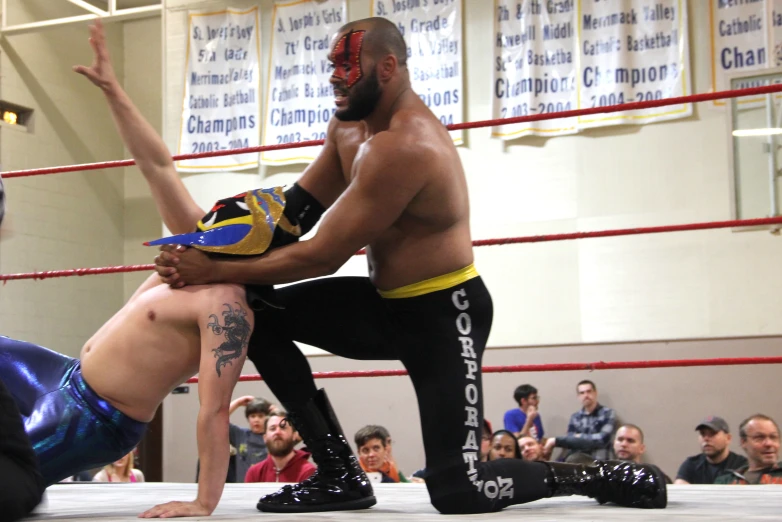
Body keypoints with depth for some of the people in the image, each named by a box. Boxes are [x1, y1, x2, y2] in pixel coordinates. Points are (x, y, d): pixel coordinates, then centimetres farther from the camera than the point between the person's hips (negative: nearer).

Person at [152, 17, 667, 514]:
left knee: (457, 492, -15)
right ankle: (339, 472, 4)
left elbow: (321, 256, -24)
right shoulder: (350, 124, 4)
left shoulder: (403, 148, -27)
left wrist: (217, 271, -18)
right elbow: (296, 210, 7)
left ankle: (598, 476, 8)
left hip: (445, 315, -10)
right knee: (257, 316, 1)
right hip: (389, 305, 10)